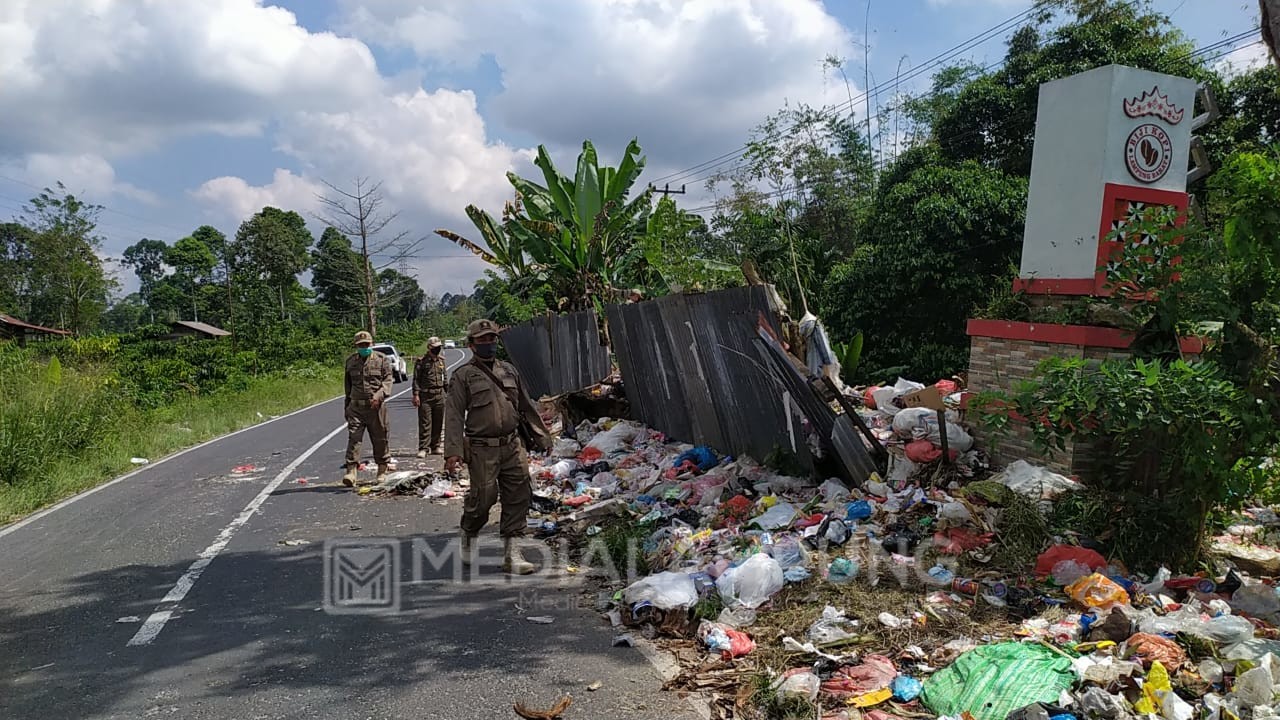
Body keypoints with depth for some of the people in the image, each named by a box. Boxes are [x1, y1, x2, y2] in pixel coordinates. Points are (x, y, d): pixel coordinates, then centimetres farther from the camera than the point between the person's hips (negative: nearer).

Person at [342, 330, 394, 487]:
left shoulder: (382, 359, 3)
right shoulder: (350, 361, 14)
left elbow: (388, 380, -6)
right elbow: (347, 384, 22)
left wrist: (379, 395, -24)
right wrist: (347, 406, 20)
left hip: (376, 406, -2)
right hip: (356, 406, 2)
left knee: (380, 438, 7)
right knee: (353, 437, -10)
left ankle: (382, 471, 21)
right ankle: (351, 471, -14)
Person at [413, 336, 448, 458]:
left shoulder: (441, 360, 14)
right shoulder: (421, 361, -4)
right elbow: (416, 379, -6)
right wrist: (416, 394, -13)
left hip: (439, 396, 6)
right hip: (425, 396, -6)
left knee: (438, 423, 9)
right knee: (425, 423, -7)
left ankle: (435, 447, 18)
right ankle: (423, 449, -5)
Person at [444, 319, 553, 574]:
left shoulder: (509, 371, 16)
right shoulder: (463, 375, 0)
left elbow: (527, 407, 22)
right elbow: (454, 415, -5)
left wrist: (542, 438, 21)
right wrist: (453, 451, -14)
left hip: (513, 447, 5)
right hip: (483, 450, -5)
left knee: (518, 498, 1)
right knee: (483, 497, -4)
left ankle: (511, 553, 8)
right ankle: (468, 537, 27)